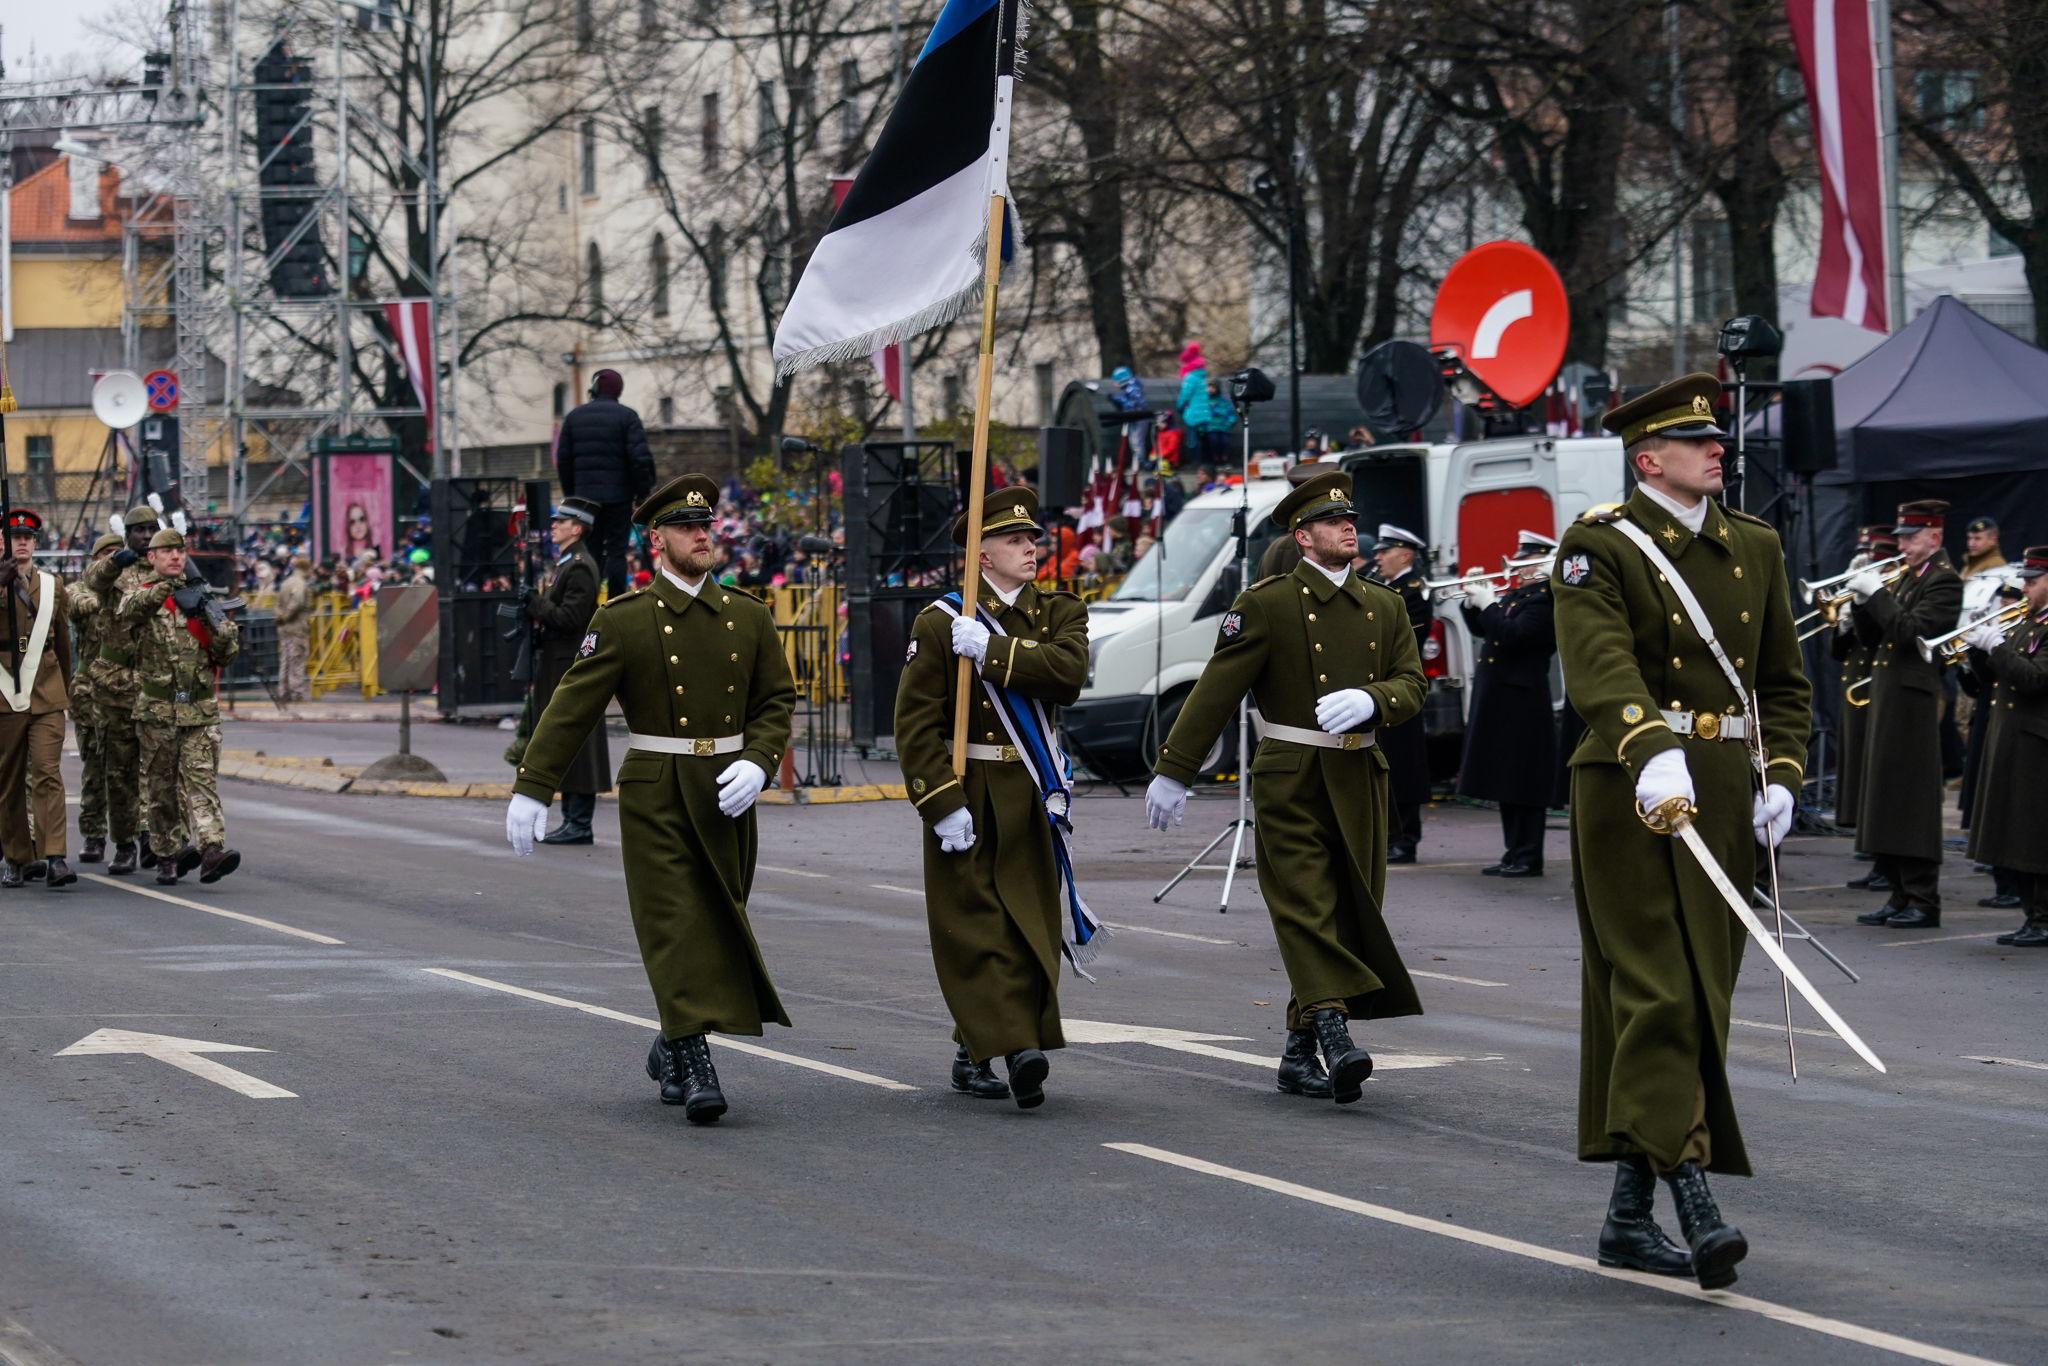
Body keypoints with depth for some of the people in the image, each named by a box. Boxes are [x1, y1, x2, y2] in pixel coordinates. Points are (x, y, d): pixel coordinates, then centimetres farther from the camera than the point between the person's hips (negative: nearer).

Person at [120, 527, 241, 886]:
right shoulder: (142, 596, 5)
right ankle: (168, 854, 14)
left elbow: (223, 658, 12)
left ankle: (212, 849, -24)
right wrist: (165, 587, -33)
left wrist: (224, 633, -9)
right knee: (162, 787, 4)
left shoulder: (201, 597, 13)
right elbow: (128, 611, -22)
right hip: (157, 710, -1)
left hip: (201, 711, 1)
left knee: (201, 779, -11)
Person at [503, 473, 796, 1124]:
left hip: (725, 795, 4)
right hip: (654, 796, -4)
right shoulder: (624, 621, -5)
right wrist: (531, 788, -10)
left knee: (719, 925, 10)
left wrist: (757, 764, -8)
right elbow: (572, 706, -6)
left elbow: (777, 700, 11)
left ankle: (670, 1049, 29)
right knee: (677, 928, -11)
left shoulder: (749, 617, 7)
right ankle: (695, 1068, -14)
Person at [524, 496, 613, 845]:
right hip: (559, 664, 11)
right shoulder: (564, 563, 18)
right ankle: (573, 820, 16)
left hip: (572, 667, -11)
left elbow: (570, 618, -22)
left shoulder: (580, 567, -14)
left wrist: (534, 604, -15)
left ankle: (579, 825, -8)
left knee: (575, 745, -9)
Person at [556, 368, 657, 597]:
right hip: (618, 496, -3)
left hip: (584, 495, 3)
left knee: (590, 552, 10)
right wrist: (642, 493, -4)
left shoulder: (574, 416, 9)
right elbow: (640, 458, -11)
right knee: (616, 552, -2)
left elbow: (563, 459, 12)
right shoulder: (627, 416, -4)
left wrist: (570, 494, 19)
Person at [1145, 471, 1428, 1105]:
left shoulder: (1385, 607, 13)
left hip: (1360, 784, 5)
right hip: (1290, 781, -5)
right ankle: (1334, 1036, -26)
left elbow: (1411, 685, 9)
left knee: (1350, 915, 4)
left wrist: (1368, 700, -15)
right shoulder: (1266, 604, -3)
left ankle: (1301, 1056, 10)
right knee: (1307, 910, -14)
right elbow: (1215, 691, -4)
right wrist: (1173, 771, -6)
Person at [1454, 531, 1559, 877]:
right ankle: (1514, 853, 18)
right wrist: (1472, 602, 5)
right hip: (1498, 702, 10)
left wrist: (1488, 604, -16)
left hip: (1522, 703, -10)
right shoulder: (1515, 596, 17)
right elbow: (1481, 629, 21)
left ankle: (1529, 858, -4)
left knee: (1523, 783, -6)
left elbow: (1513, 636, -24)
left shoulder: (1546, 600, -12)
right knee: (1507, 783, 12)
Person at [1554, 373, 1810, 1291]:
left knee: (1696, 999, 7)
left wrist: (1781, 774, 4)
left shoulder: (1754, 547, 15)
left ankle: (1629, 1215, 13)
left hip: (1727, 794, 6)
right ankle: (1693, 1198, -22)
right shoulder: (1598, 547, -5)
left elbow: (1784, 680, 19)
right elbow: (1600, 666, -21)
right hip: (1628, 790, -6)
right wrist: (1652, 752, -38)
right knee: (1661, 994, -13)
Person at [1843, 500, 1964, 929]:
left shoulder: (1944, 580, -9)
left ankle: (1923, 902, -5)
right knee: (1887, 799, 10)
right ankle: (1901, 897, 16)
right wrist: (1863, 600, 3)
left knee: (1913, 801, -8)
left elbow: (1912, 631, -22)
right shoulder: (1906, 578, 18)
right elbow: (1873, 637, 18)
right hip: (1886, 700, 9)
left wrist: (1877, 594, -17)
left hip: (1914, 702, -9)